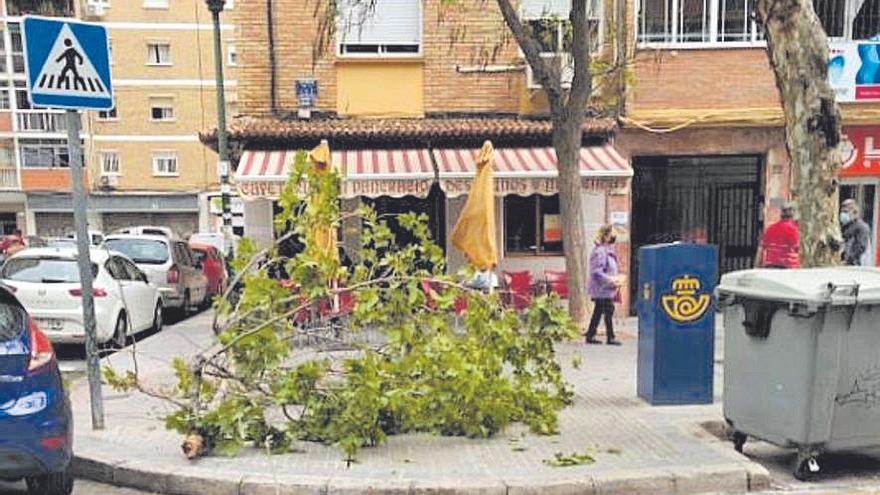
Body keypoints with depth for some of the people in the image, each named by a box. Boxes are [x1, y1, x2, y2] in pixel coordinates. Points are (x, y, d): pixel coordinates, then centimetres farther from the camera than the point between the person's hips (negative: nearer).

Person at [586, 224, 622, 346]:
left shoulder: (608, 250, 15)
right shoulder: (600, 251, -18)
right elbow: (596, 272, -24)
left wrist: (615, 279, 9)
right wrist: (611, 280, -21)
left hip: (604, 289, 10)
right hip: (602, 290, -10)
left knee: (598, 312, 13)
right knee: (608, 311, -5)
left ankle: (590, 336, 19)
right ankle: (610, 337, 2)